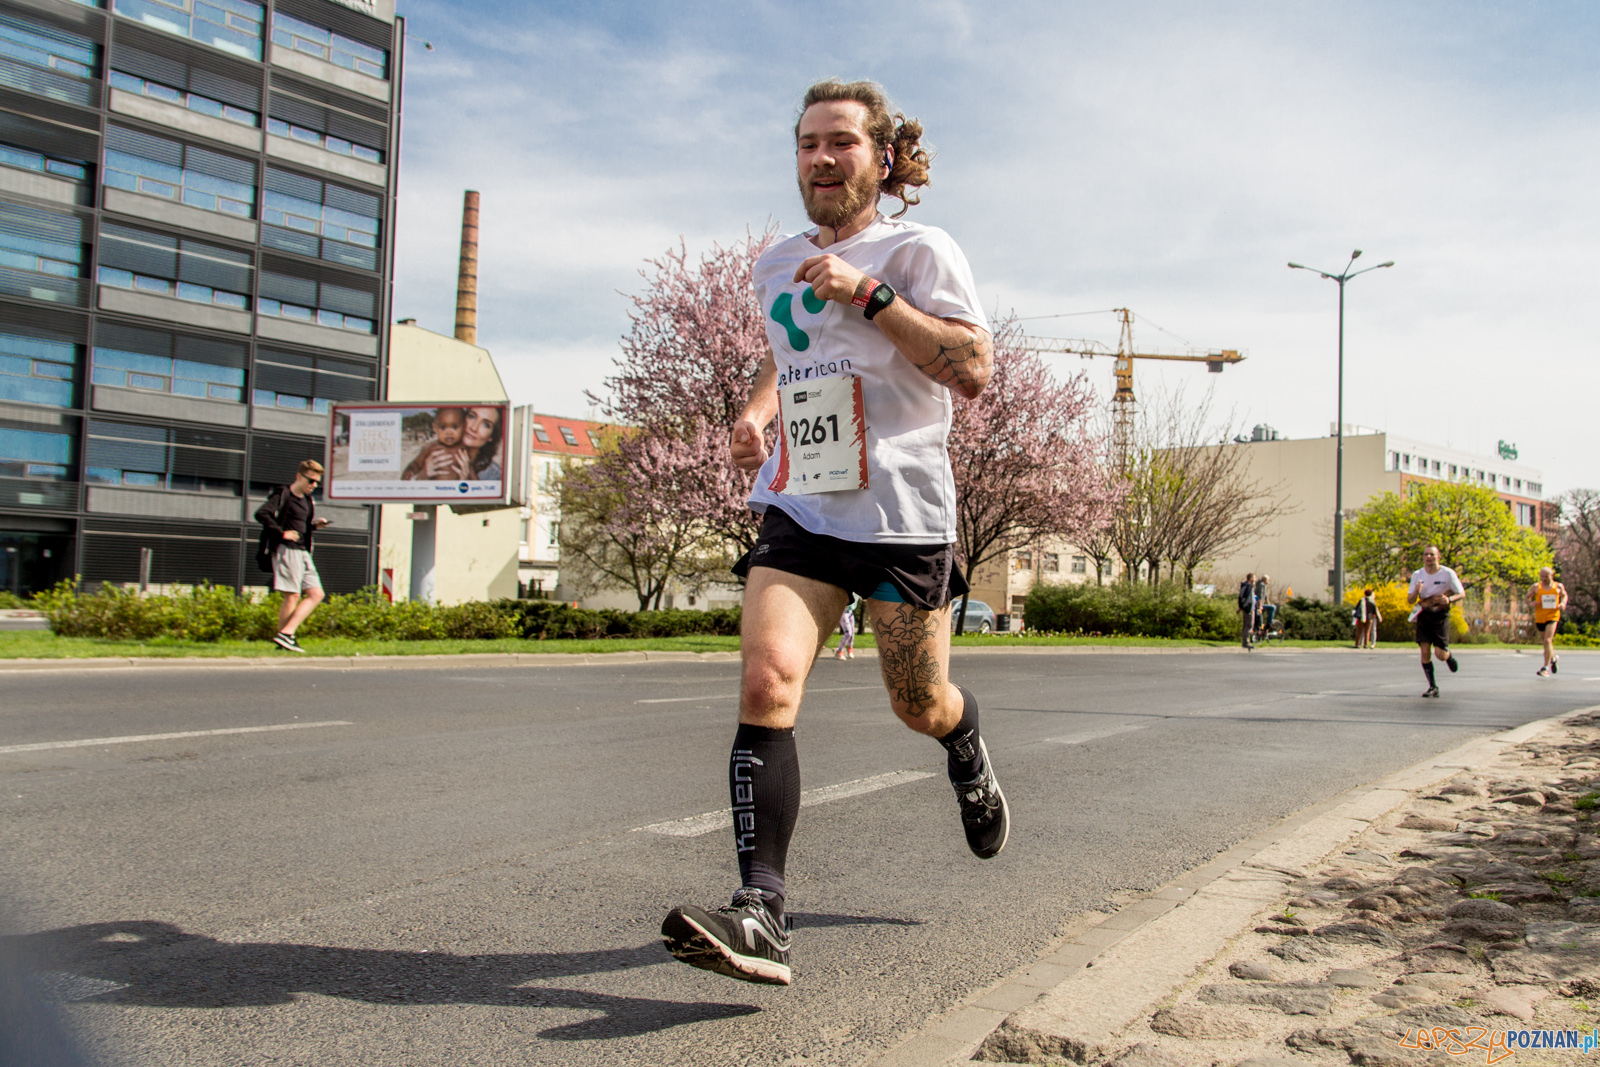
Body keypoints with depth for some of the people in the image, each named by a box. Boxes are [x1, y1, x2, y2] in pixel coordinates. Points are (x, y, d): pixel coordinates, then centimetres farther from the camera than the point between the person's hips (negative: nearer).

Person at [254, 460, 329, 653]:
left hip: (303, 553, 9)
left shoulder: (306, 500, 19)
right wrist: (282, 533, -19)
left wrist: (315, 525, 7)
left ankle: (286, 633, -1)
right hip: (287, 550, -9)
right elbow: (261, 514, -19)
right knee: (292, 596, -10)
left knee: (316, 594, 1)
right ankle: (283, 636, -2)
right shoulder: (283, 494, -6)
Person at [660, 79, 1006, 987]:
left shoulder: (919, 249, -2)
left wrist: (870, 294, -19)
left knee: (920, 705, 9)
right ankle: (762, 913, -19)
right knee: (767, 681, -18)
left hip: (902, 511, -3)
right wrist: (756, 411, 12)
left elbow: (974, 371, -14)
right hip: (798, 508, 4)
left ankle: (972, 765, 48)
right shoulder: (777, 266, 14)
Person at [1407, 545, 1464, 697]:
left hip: (1441, 615, -2)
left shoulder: (1448, 573, -8)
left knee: (1440, 654, -9)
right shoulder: (1417, 575, 0)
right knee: (1424, 651, -7)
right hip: (1423, 615, 2)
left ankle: (1449, 656, 30)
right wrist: (1416, 592, -21)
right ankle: (1433, 687, 3)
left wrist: (1449, 599, -21)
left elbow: (1462, 594, 0)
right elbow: (1409, 600, 2)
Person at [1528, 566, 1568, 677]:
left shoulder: (1558, 586, 3)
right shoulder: (1536, 587, 1)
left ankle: (1545, 668, -15)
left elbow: (1564, 595, 21)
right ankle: (1553, 658, 47)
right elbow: (1527, 598, 9)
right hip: (1540, 617, 2)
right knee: (1545, 641, 16)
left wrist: (1563, 603, 0)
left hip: (1553, 617, -2)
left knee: (1547, 640, -16)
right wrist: (1531, 602, -13)